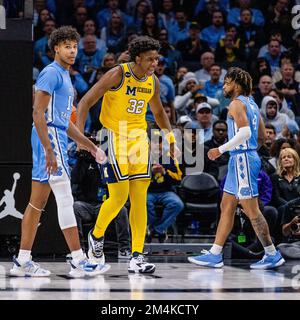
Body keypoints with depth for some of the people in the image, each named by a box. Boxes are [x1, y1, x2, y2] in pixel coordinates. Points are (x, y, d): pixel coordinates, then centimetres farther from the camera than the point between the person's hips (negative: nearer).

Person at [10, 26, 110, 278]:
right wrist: (49, 151, -24)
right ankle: (79, 262, -9)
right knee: (65, 200, -10)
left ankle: (23, 261, 10)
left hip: (57, 138, 10)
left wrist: (91, 147, 23)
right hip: (49, 138, -10)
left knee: (37, 203, 8)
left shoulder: (65, 77, 21)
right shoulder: (51, 73, -9)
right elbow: (38, 113, -17)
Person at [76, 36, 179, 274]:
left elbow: (159, 112, 23)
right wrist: (79, 135, -22)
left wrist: (171, 139, 16)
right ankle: (97, 235, 20)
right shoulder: (118, 75, -14)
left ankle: (137, 257, -1)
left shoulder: (153, 82, 4)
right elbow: (86, 102, -13)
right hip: (115, 138, -5)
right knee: (119, 197, -9)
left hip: (139, 139, 6)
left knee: (140, 199, -2)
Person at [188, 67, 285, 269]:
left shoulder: (236, 103, -12)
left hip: (242, 159, -10)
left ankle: (273, 255, 0)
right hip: (241, 160, 10)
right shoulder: (252, 104, 17)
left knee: (252, 211, -6)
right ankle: (215, 255, 12)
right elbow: (262, 136, 19)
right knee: (226, 207, 11)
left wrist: (221, 150, -21)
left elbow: (245, 132, -25)